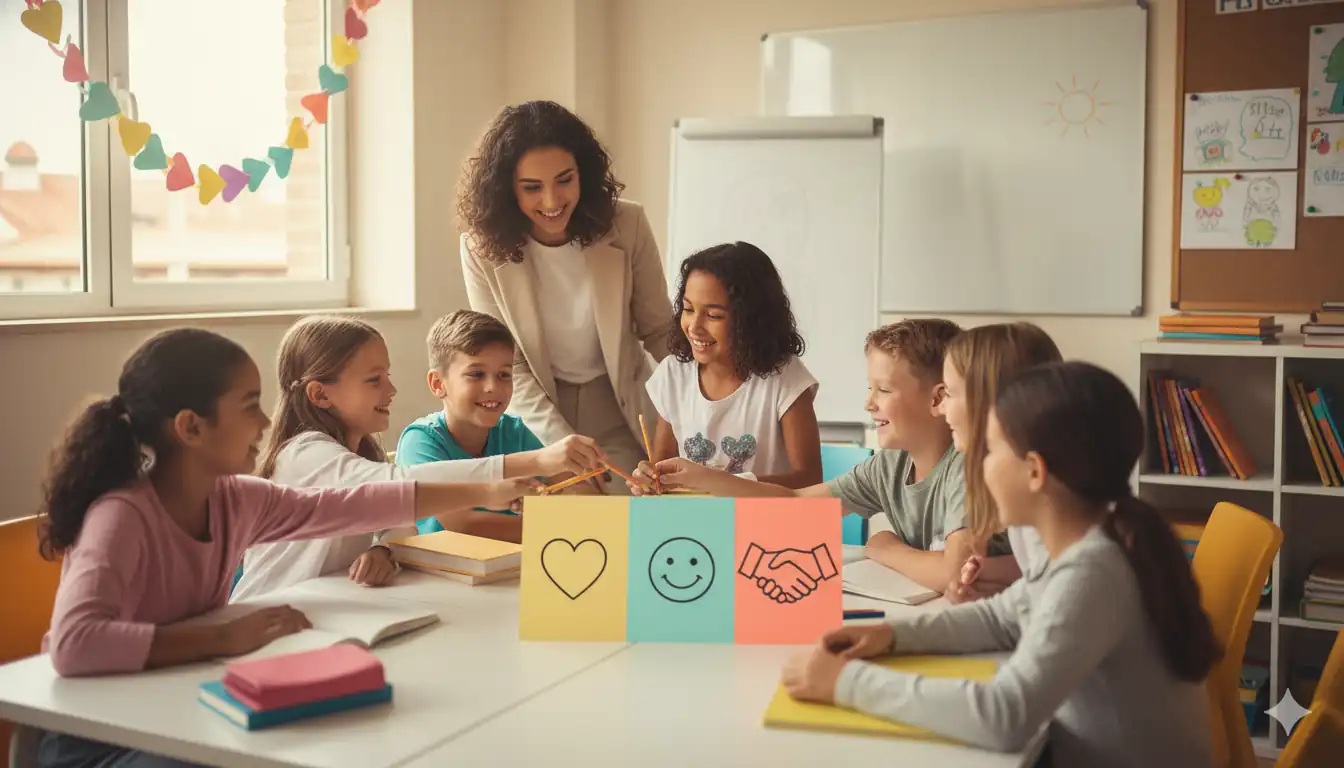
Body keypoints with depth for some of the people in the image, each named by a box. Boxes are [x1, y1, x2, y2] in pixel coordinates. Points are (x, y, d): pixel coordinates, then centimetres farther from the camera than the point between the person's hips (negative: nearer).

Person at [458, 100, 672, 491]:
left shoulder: (626, 225, -14)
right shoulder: (483, 246, -13)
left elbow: (659, 334, -2)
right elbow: (508, 366, -10)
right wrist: (564, 445, -20)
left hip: (618, 409, 0)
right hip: (536, 413, 0)